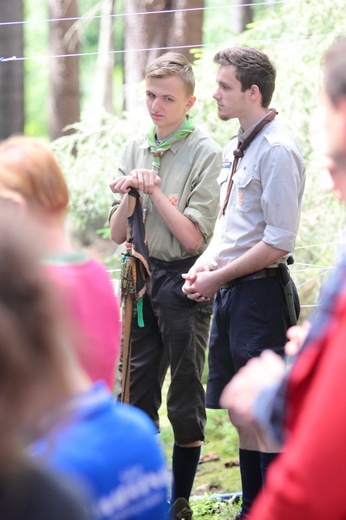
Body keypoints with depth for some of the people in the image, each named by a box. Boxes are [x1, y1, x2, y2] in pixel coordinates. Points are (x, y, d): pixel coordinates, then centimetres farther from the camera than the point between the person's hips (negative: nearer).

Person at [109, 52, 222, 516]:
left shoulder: (206, 154, -8)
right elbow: (118, 235, 9)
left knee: (185, 398, 3)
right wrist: (127, 196, -10)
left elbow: (193, 238, -13)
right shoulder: (135, 150, 8)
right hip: (141, 276, 6)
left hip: (182, 281, -6)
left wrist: (154, 191, -17)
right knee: (137, 393, 11)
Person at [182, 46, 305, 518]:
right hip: (230, 294, 9)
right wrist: (204, 266, 5)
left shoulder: (276, 150, -15)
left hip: (261, 292, -9)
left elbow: (279, 241, -19)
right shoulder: (235, 148, 14)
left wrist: (218, 278, -13)